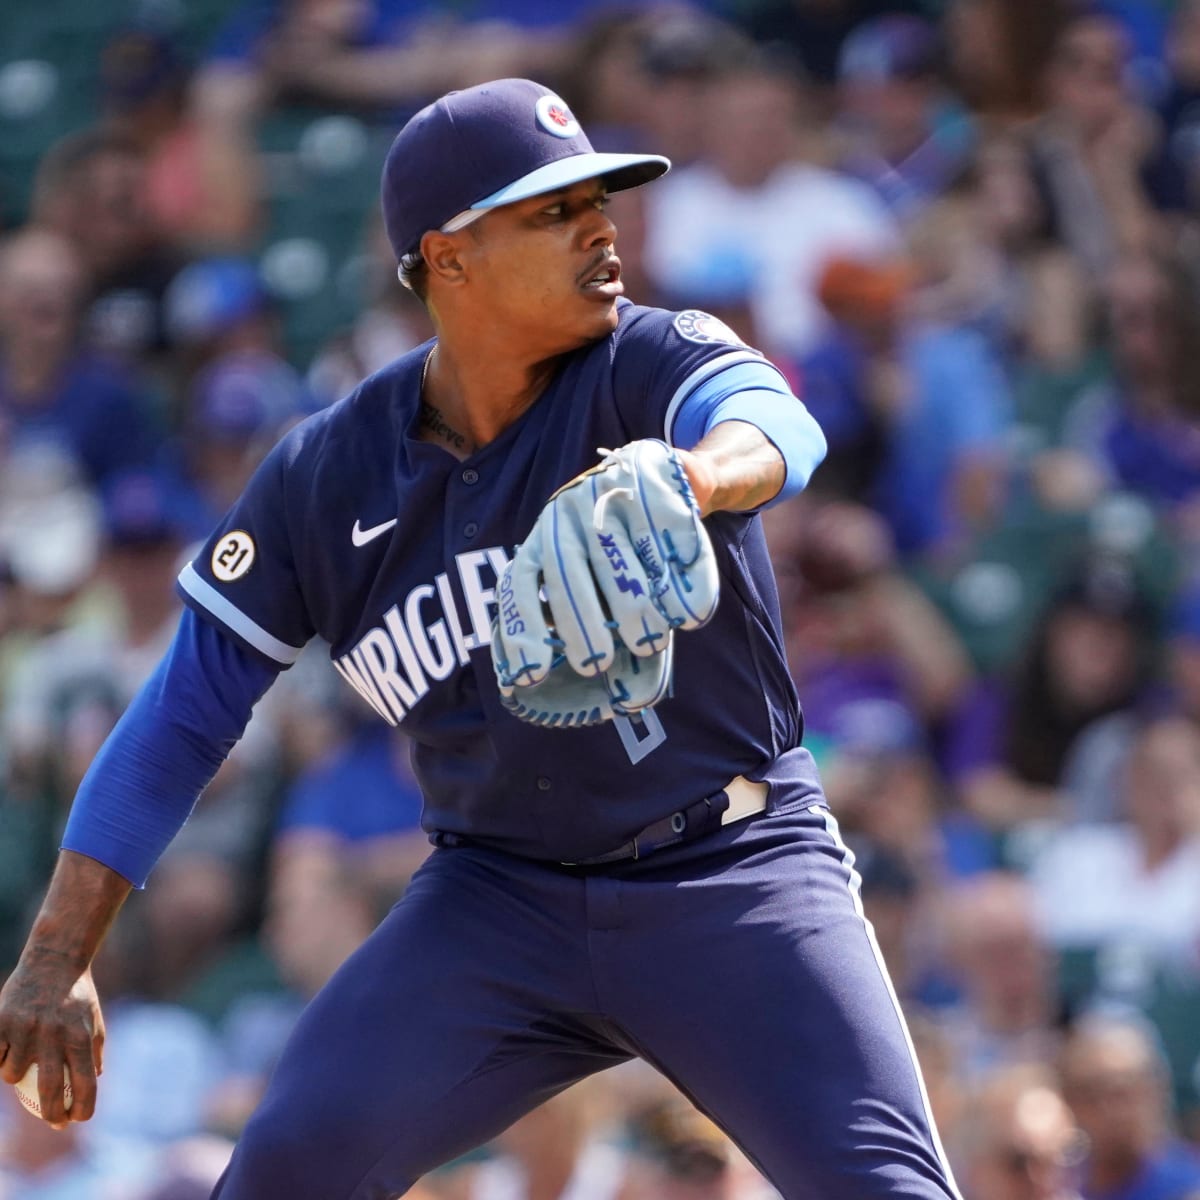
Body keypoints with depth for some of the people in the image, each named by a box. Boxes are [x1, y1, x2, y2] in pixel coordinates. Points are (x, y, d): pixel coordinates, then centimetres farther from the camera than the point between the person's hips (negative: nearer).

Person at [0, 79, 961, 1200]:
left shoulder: (654, 363, -10)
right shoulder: (326, 478, -3)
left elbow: (777, 425, -33)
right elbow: (183, 716, 1)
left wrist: (690, 477, -59)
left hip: (736, 872, -2)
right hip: (499, 892, 2)